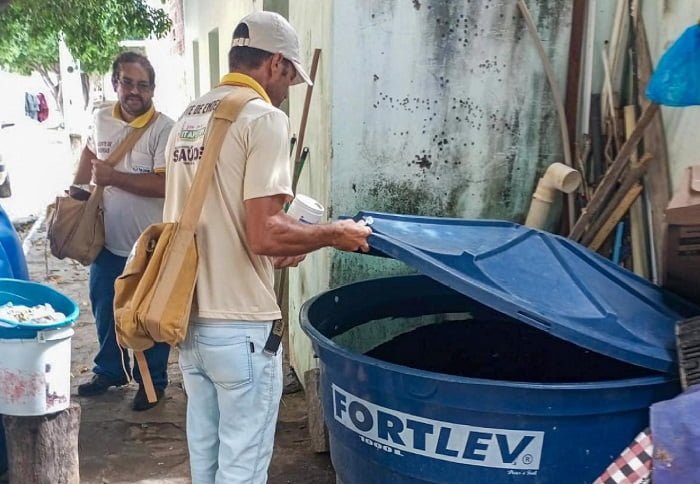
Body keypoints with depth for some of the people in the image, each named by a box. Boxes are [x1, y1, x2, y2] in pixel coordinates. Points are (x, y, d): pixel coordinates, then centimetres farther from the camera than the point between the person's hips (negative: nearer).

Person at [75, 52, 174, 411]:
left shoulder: (163, 128, -17)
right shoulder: (101, 119, 2)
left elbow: (165, 184, -26)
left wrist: (112, 177, -24)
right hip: (108, 240, 6)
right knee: (105, 310, 20)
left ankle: (153, 381, 28)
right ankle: (109, 371, 42)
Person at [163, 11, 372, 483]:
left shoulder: (189, 118, 11)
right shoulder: (264, 117, -15)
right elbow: (264, 235, -23)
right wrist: (333, 233, -8)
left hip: (187, 317, 8)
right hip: (238, 327, -8)